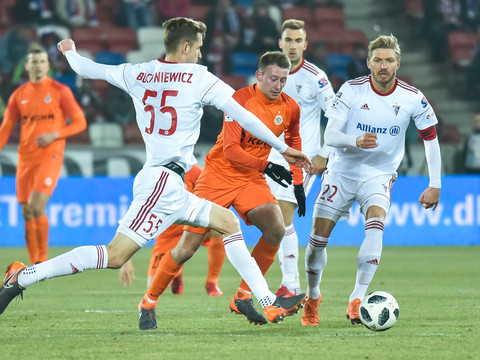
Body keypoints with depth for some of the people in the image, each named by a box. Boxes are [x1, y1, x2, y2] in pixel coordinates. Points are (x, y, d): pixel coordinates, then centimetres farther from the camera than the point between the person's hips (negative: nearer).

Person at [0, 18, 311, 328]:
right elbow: (243, 116, -4)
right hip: (165, 181, -9)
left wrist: (71, 52, 45)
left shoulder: (137, 74, 10)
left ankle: (270, 302, 11)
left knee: (228, 222, 15)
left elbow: (87, 69, 23)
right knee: (116, 255, -13)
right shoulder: (199, 79, -5)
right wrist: (283, 148, 5)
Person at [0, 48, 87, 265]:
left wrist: (54, 135, -14)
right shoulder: (19, 95, 9)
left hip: (50, 156, -4)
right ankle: (34, 265, 14)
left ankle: (42, 260, -5)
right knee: (27, 213, 4)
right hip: (25, 159, 4)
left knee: (36, 207, -20)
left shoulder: (59, 91, -1)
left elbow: (80, 122, -1)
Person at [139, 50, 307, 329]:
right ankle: (150, 301, 14)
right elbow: (231, 150, -23)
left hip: (252, 180, 4)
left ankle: (243, 297, -8)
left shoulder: (290, 108, -1)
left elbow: (293, 142, 20)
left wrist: (297, 182, 16)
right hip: (219, 175, -4)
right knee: (188, 245, -5)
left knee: (277, 230, -20)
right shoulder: (240, 100, -17)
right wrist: (266, 166, -34)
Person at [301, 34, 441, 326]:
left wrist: (435, 186, -1)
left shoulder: (412, 98, -9)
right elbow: (330, 135, -15)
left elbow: (431, 138, 3)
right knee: (318, 238, -4)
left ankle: (357, 301, -27)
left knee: (375, 226, -28)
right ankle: (313, 297, 23)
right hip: (342, 171, 0)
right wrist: (356, 141, -37)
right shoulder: (352, 90, -12)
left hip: (379, 174, 0)